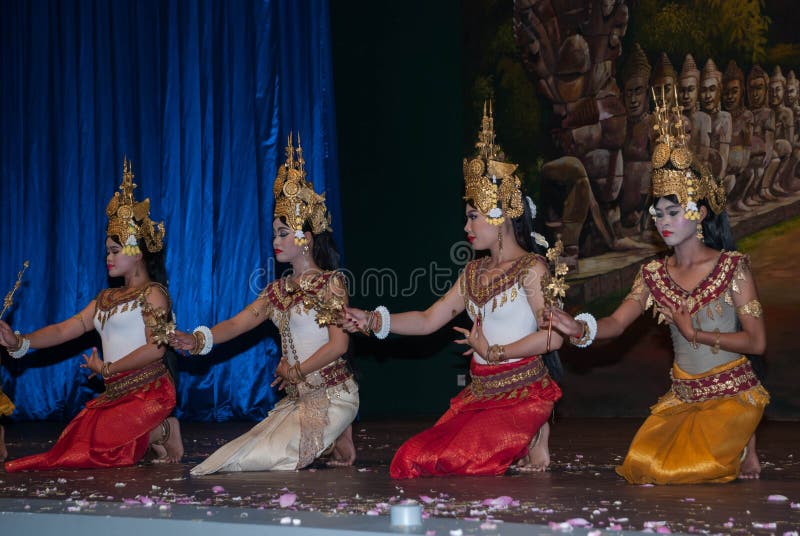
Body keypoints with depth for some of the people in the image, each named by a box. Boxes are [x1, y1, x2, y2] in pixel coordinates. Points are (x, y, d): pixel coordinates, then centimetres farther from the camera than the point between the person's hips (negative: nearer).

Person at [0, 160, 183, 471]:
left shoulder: (152, 293, -5)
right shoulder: (105, 300, 17)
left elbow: (156, 348, -16)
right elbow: (64, 330, 8)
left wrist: (106, 368, -10)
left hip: (148, 391, -8)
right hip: (114, 394, 8)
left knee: (94, 447, -23)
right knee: (73, 447, -3)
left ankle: (163, 431, -3)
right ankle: (150, 435, 6)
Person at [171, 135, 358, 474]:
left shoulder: (329, 282, -8)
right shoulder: (278, 290, 13)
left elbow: (339, 344, -15)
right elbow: (239, 322, 2)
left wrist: (296, 372, -9)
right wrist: (196, 340, -14)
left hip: (331, 394, -8)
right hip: (297, 398, 8)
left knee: (266, 457, -20)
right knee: (248, 454, 2)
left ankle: (337, 443, 3)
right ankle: (330, 439, 15)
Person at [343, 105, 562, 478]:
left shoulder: (531, 269, -8)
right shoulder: (473, 273, 14)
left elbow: (553, 335, -17)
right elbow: (428, 321, 14)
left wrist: (494, 352, -8)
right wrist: (372, 321, 3)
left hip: (522, 395, -7)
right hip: (478, 394, 7)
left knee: (459, 460, -27)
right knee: (411, 459, -7)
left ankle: (530, 445, 2)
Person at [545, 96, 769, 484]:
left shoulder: (732, 266, -8)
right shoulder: (654, 274, 5)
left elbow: (756, 342, -10)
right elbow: (617, 322, -9)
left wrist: (696, 333, -15)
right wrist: (581, 329, -29)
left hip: (732, 394, -5)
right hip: (682, 396, 5)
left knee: (685, 469, -20)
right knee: (641, 465, -10)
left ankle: (743, 445, 11)